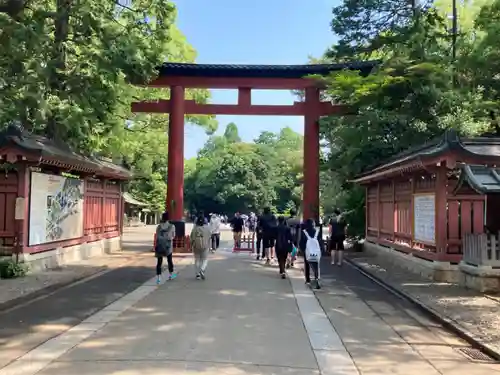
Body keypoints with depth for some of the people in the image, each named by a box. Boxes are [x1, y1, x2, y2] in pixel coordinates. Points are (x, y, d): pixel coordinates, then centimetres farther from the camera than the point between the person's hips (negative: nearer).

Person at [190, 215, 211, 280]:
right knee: (205, 259, 9)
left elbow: (192, 238, -4)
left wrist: (191, 246, 7)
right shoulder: (207, 228, -5)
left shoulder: (195, 228, -7)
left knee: (197, 260, 11)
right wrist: (209, 246, 12)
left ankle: (198, 274, 13)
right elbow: (209, 237, 0)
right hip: (205, 246, -1)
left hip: (196, 246, 1)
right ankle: (202, 270, -15)